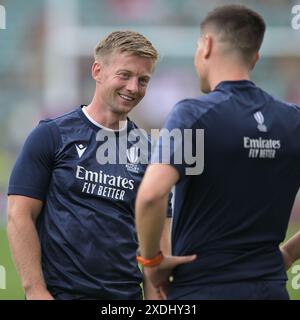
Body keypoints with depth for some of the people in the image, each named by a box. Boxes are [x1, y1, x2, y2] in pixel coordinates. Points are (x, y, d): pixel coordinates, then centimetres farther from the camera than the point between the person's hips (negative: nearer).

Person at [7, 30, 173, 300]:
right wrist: (36, 290, -14)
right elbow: (20, 217, -5)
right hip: (61, 291, -4)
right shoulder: (51, 136, -2)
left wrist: (155, 297, -1)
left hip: (126, 297, 4)